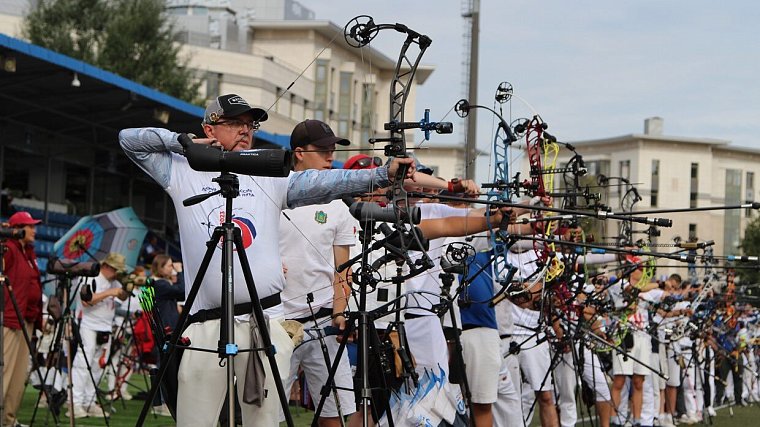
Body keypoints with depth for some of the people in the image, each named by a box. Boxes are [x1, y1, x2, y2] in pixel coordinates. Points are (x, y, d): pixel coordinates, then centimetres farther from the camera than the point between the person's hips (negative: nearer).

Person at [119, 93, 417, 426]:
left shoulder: (270, 178, 12)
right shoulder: (183, 173, 12)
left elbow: (322, 182, -1)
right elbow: (129, 139, 13)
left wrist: (383, 174, -15)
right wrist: (185, 140, 4)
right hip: (205, 325, -1)